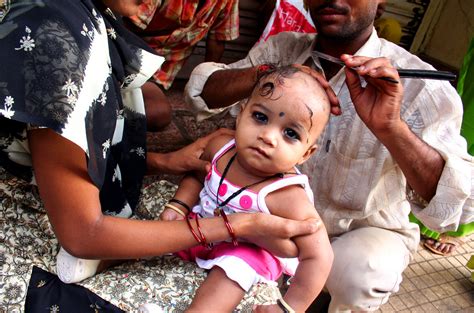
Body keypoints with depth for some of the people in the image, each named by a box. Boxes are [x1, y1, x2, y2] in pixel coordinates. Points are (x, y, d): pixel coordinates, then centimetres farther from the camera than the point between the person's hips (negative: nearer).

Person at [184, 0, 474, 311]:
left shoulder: (419, 86, -21)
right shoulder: (283, 50, -9)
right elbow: (200, 91, -12)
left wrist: (391, 128, -46)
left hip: (367, 230, -3)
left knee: (357, 275, -33)